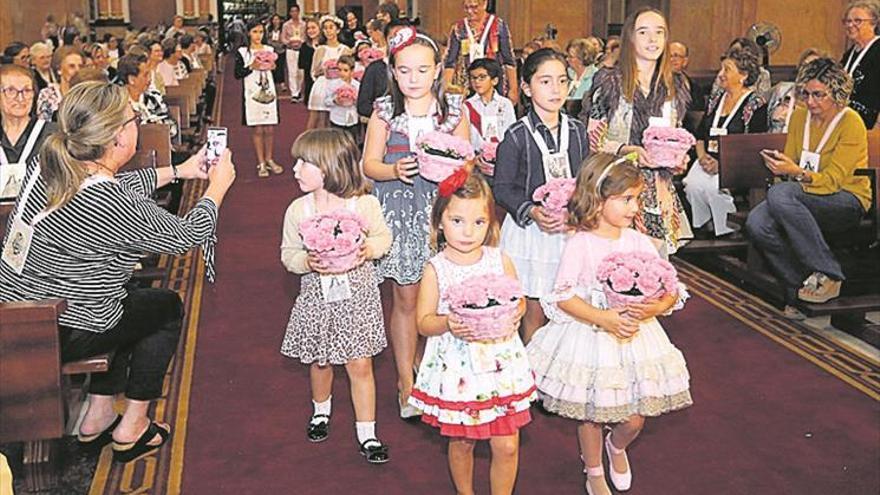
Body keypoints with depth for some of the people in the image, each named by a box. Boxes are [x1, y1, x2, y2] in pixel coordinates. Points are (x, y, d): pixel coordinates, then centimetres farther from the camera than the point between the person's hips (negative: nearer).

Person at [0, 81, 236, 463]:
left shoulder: (46, 165, -5)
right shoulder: (110, 205, -28)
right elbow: (188, 235, -12)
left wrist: (177, 171, 21)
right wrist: (218, 186, 4)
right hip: (59, 337, -8)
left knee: (133, 301, 29)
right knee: (167, 306, 15)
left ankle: (98, 417, 32)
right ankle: (131, 429, 22)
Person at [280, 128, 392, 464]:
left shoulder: (364, 204, -13)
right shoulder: (298, 210, -8)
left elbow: (384, 237, 2)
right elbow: (288, 253, 0)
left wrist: (369, 249, -19)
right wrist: (307, 262, -21)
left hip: (357, 294, -2)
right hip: (317, 295, 2)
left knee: (360, 364, 1)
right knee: (319, 361, 18)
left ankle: (367, 434, 13)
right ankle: (321, 410, 47)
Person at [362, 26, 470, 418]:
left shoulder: (453, 110, 4)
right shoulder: (384, 112, 1)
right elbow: (369, 164, 2)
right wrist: (394, 171, -19)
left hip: (442, 211, 1)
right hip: (400, 213, -1)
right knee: (405, 299, 5)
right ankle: (406, 381, 19)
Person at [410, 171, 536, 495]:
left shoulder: (501, 261, -2)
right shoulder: (435, 269, -8)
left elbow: (519, 301, 9)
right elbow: (423, 322, -5)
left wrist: (514, 316, -13)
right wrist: (448, 325, -25)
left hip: (500, 363, 2)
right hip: (456, 367, -1)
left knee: (507, 445, 5)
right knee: (461, 442, 15)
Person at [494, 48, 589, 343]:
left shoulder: (577, 131, 6)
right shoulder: (517, 136, -7)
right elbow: (503, 188, -8)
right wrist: (531, 211, -23)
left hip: (571, 228, 4)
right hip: (531, 230, -4)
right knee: (535, 310, 5)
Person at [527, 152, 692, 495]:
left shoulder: (639, 242, -1)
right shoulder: (579, 244, -13)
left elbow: (670, 290, -1)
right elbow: (563, 296, -16)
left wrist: (656, 307, -23)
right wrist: (604, 318, -25)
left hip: (635, 335, 3)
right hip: (588, 335, -3)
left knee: (635, 418, 8)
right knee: (591, 413, 11)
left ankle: (617, 447, 44)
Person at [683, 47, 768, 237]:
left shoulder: (756, 105, -1)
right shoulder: (715, 102, 18)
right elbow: (699, 136, 20)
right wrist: (702, 155, -3)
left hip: (736, 166, -5)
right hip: (709, 162, 5)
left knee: (714, 187, -33)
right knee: (693, 184, -26)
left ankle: (726, 232, -15)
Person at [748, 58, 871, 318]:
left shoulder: (851, 123, -11)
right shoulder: (800, 115, 7)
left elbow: (832, 181, -18)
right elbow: (791, 164, 13)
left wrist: (797, 172, -33)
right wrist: (778, 165, -9)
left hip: (847, 202, -5)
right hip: (805, 197, 6)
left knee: (780, 194, -36)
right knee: (756, 223, -27)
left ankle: (827, 276, -27)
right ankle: (798, 288, -14)